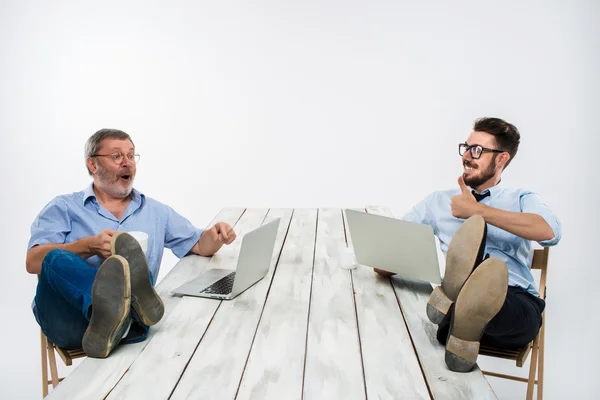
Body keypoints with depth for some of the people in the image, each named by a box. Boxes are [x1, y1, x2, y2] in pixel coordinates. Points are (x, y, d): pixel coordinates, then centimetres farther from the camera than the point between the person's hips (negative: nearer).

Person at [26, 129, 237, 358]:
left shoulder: (156, 212, 23)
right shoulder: (64, 207, 14)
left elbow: (199, 245, 20)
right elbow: (33, 261, 1)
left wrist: (215, 236, -4)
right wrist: (89, 246, -14)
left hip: (127, 324, 2)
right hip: (67, 319, -1)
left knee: (139, 270, -31)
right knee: (56, 259, -33)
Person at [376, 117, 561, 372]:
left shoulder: (522, 199, 18)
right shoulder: (440, 201, 23)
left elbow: (549, 232, -6)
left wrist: (477, 211, -5)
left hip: (517, 305, 0)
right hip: (457, 295, 0)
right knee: (473, 228, -31)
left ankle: (466, 319, -59)